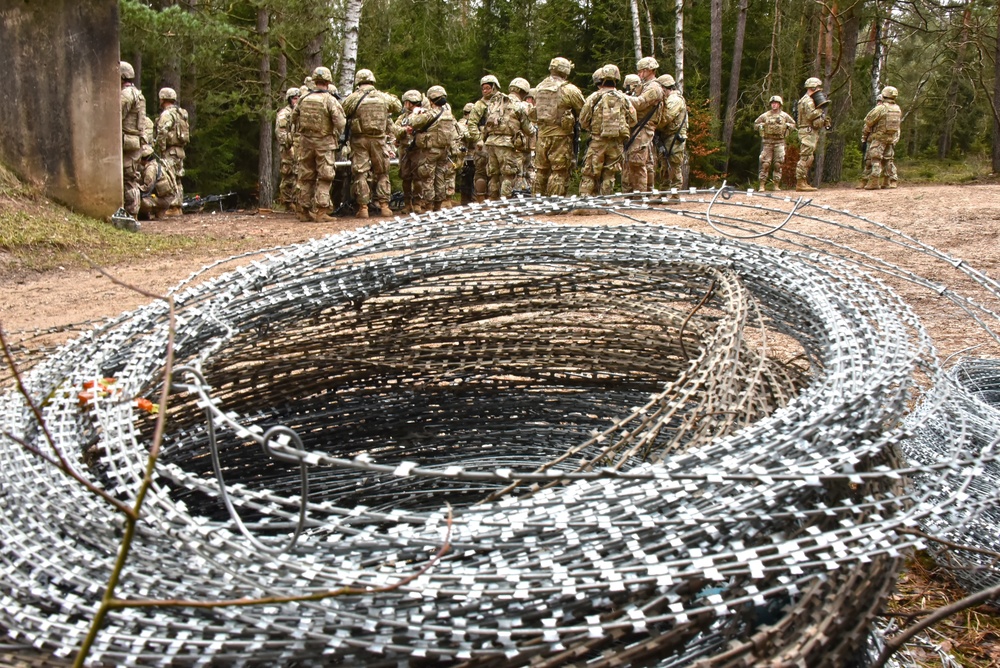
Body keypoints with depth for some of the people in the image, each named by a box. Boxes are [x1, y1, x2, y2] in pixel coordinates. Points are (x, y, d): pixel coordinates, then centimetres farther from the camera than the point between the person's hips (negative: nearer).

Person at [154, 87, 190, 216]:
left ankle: (173, 208, -11)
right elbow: (186, 133, 17)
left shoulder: (166, 114, -12)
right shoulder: (181, 113, 16)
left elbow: (162, 134, -20)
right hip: (180, 150, 9)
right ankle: (178, 207, 15)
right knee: (177, 179, 12)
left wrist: (161, 151, -14)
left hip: (170, 151, -9)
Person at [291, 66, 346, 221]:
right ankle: (320, 211, -6)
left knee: (306, 177, 11)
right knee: (324, 178, 0)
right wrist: (337, 136, 3)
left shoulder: (303, 99, 5)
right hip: (324, 142, -4)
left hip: (305, 141, 4)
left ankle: (304, 212, 14)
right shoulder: (330, 100, -10)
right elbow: (340, 122, -14)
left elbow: (294, 119, 13)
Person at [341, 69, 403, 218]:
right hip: (378, 139, 2)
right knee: (382, 173, 13)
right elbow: (398, 107, 18)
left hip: (359, 140, -2)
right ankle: (384, 205, 11)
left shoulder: (353, 98, -7)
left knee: (360, 173, 3)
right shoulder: (383, 97, 3)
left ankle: (363, 207, 0)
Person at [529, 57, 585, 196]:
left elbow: (536, 110, 12)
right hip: (561, 135, -5)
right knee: (559, 172, -2)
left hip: (542, 133, 6)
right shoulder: (569, 90, -10)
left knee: (541, 170, 14)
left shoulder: (539, 88, 8)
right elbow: (583, 110, -4)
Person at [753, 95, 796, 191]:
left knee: (778, 164, 1)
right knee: (765, 163, -6)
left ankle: (776, 185, 6)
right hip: (767, 141, -1)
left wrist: (787, 127, 3)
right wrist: (761, 127, -1)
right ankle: (761, 185, -3)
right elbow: (756, 123, 15)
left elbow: (793, 124, 21)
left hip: (779, 141, 1)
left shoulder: (784, 116, 7)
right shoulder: (765, 115, 3)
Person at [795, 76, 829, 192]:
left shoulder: (810, 100, 23)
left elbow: (816, 117, 24)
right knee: (805, 158, -13)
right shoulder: (807, 100, -10)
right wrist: (820, 107, -15)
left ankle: (804, 183, 14)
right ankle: (800, 183, -15)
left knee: (808, 159, 11)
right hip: (808, 132, -11)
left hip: (811, 133, 11)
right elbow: (811, 115, -23)